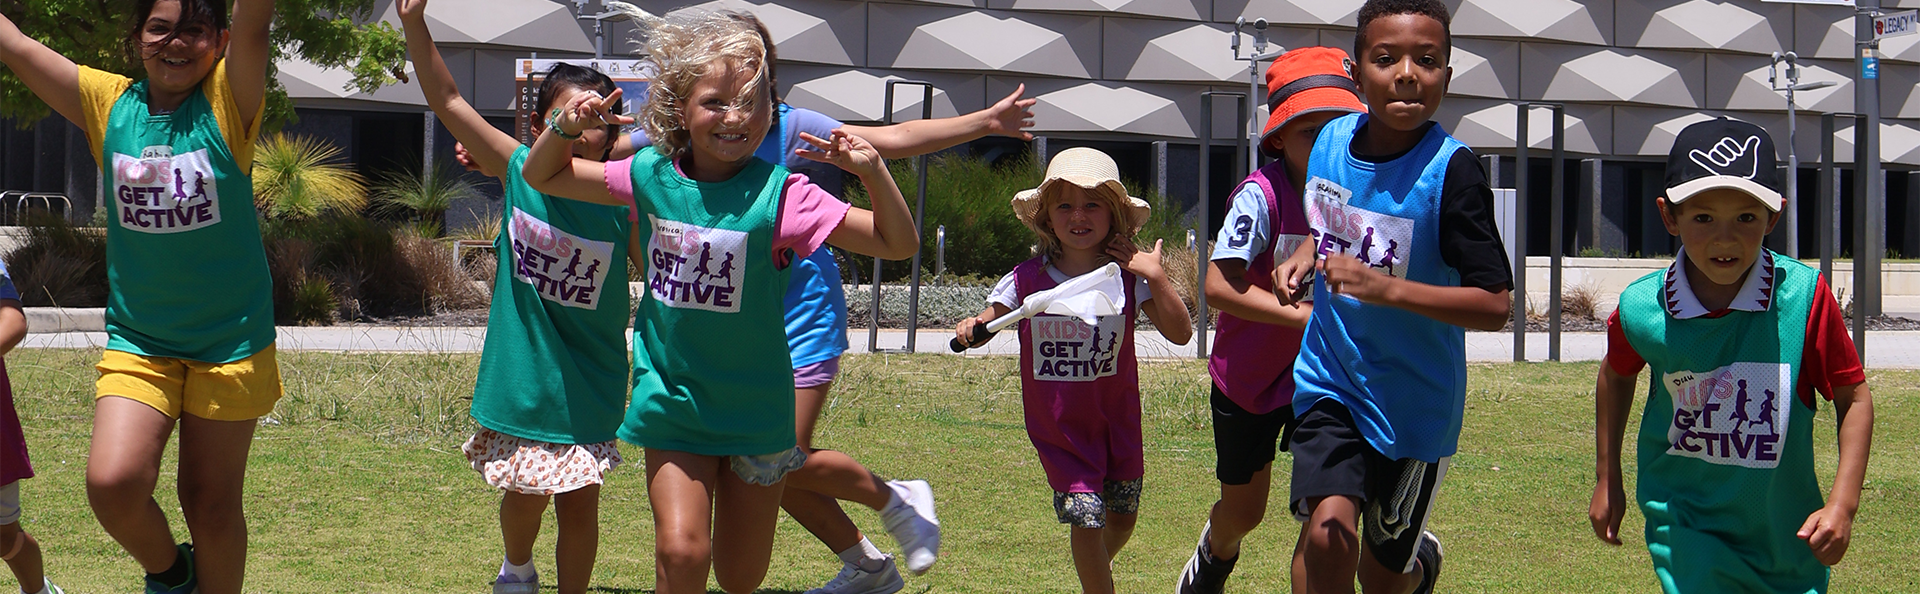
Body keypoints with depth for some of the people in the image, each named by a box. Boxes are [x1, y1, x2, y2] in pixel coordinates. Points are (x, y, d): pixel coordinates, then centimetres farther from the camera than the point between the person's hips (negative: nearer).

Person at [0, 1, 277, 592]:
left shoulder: (227, 101, -9)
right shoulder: (106, 103, -1)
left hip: (229, 340, -2)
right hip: (136, 340, 2)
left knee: (211, 503, 7)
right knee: (112, 482, -16)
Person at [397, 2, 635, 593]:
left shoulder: (622, 203, -12)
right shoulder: (520, 171, -8)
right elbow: (447, 101, -8)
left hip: (586, 387, -1)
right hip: (520, 375, 1)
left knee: (579, 502, 1)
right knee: (525, 495, 13)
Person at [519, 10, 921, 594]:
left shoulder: (781, 194, -15)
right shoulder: (651, 175, -5)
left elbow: (899, 244, -15)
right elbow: (543, 176, 9)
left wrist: (873, 172, -30)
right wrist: (564, 126, -10)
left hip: (755, 407, -1)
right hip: (672, 397, 1)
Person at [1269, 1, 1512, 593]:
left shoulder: (1450, 170, -20)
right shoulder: (1332, 141, -3)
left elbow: (1493, 305, -22)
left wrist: (1387, 289, -33)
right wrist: (1305, 256, 0)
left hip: (1415, 400, -3)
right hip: (1330, 381, 3)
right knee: (1329, 535, -21)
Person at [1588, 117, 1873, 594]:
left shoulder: (1804, 296, -15)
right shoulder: (1641, 309, -11)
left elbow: (1853, 397, -4)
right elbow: (1616, 376, 12)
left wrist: (1843, 504, -12)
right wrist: (1607, 482, 17)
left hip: (1785, 535, 1)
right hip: (1683, 518, -1)